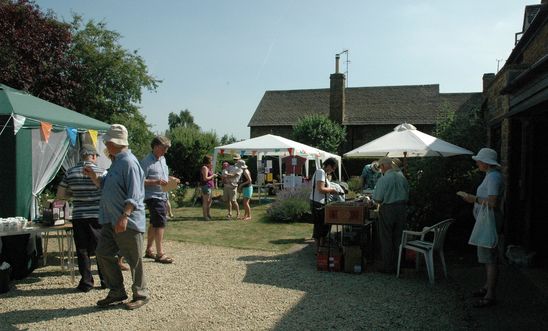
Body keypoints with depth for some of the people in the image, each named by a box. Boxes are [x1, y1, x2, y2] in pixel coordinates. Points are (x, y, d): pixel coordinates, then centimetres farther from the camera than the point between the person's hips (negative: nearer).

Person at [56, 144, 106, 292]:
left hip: (78, 217, 2)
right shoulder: (101, 172, -7)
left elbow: (60, 195, 6)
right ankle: (105, 280, 16)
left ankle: (86, 282, 13)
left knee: (82, 251, 9)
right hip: (97, 216, -2)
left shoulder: (70, 172, 2)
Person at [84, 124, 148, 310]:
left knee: (134, 259, 2)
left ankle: (140, 295, 18)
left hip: (128, 222, -10)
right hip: (111, 220, 10)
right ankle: (117, 292, 25)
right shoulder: (117, 162, 16)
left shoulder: (129, 162, -15)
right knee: (103, 253, 12)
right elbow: (105, 186, 25)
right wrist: (93, 176, 10)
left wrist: (124, 216, -30)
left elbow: (134, 195, -22)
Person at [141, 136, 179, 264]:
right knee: (160, 223, -11)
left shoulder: (163, 159, 15)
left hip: (163, 196, 9)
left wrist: (170, 180, 7)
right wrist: (156, 182, -26)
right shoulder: (146, 162, -13)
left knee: (154, 224, 15)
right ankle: (160, 254, -7)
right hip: (153, 196, -9)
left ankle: (148, 250, 26)